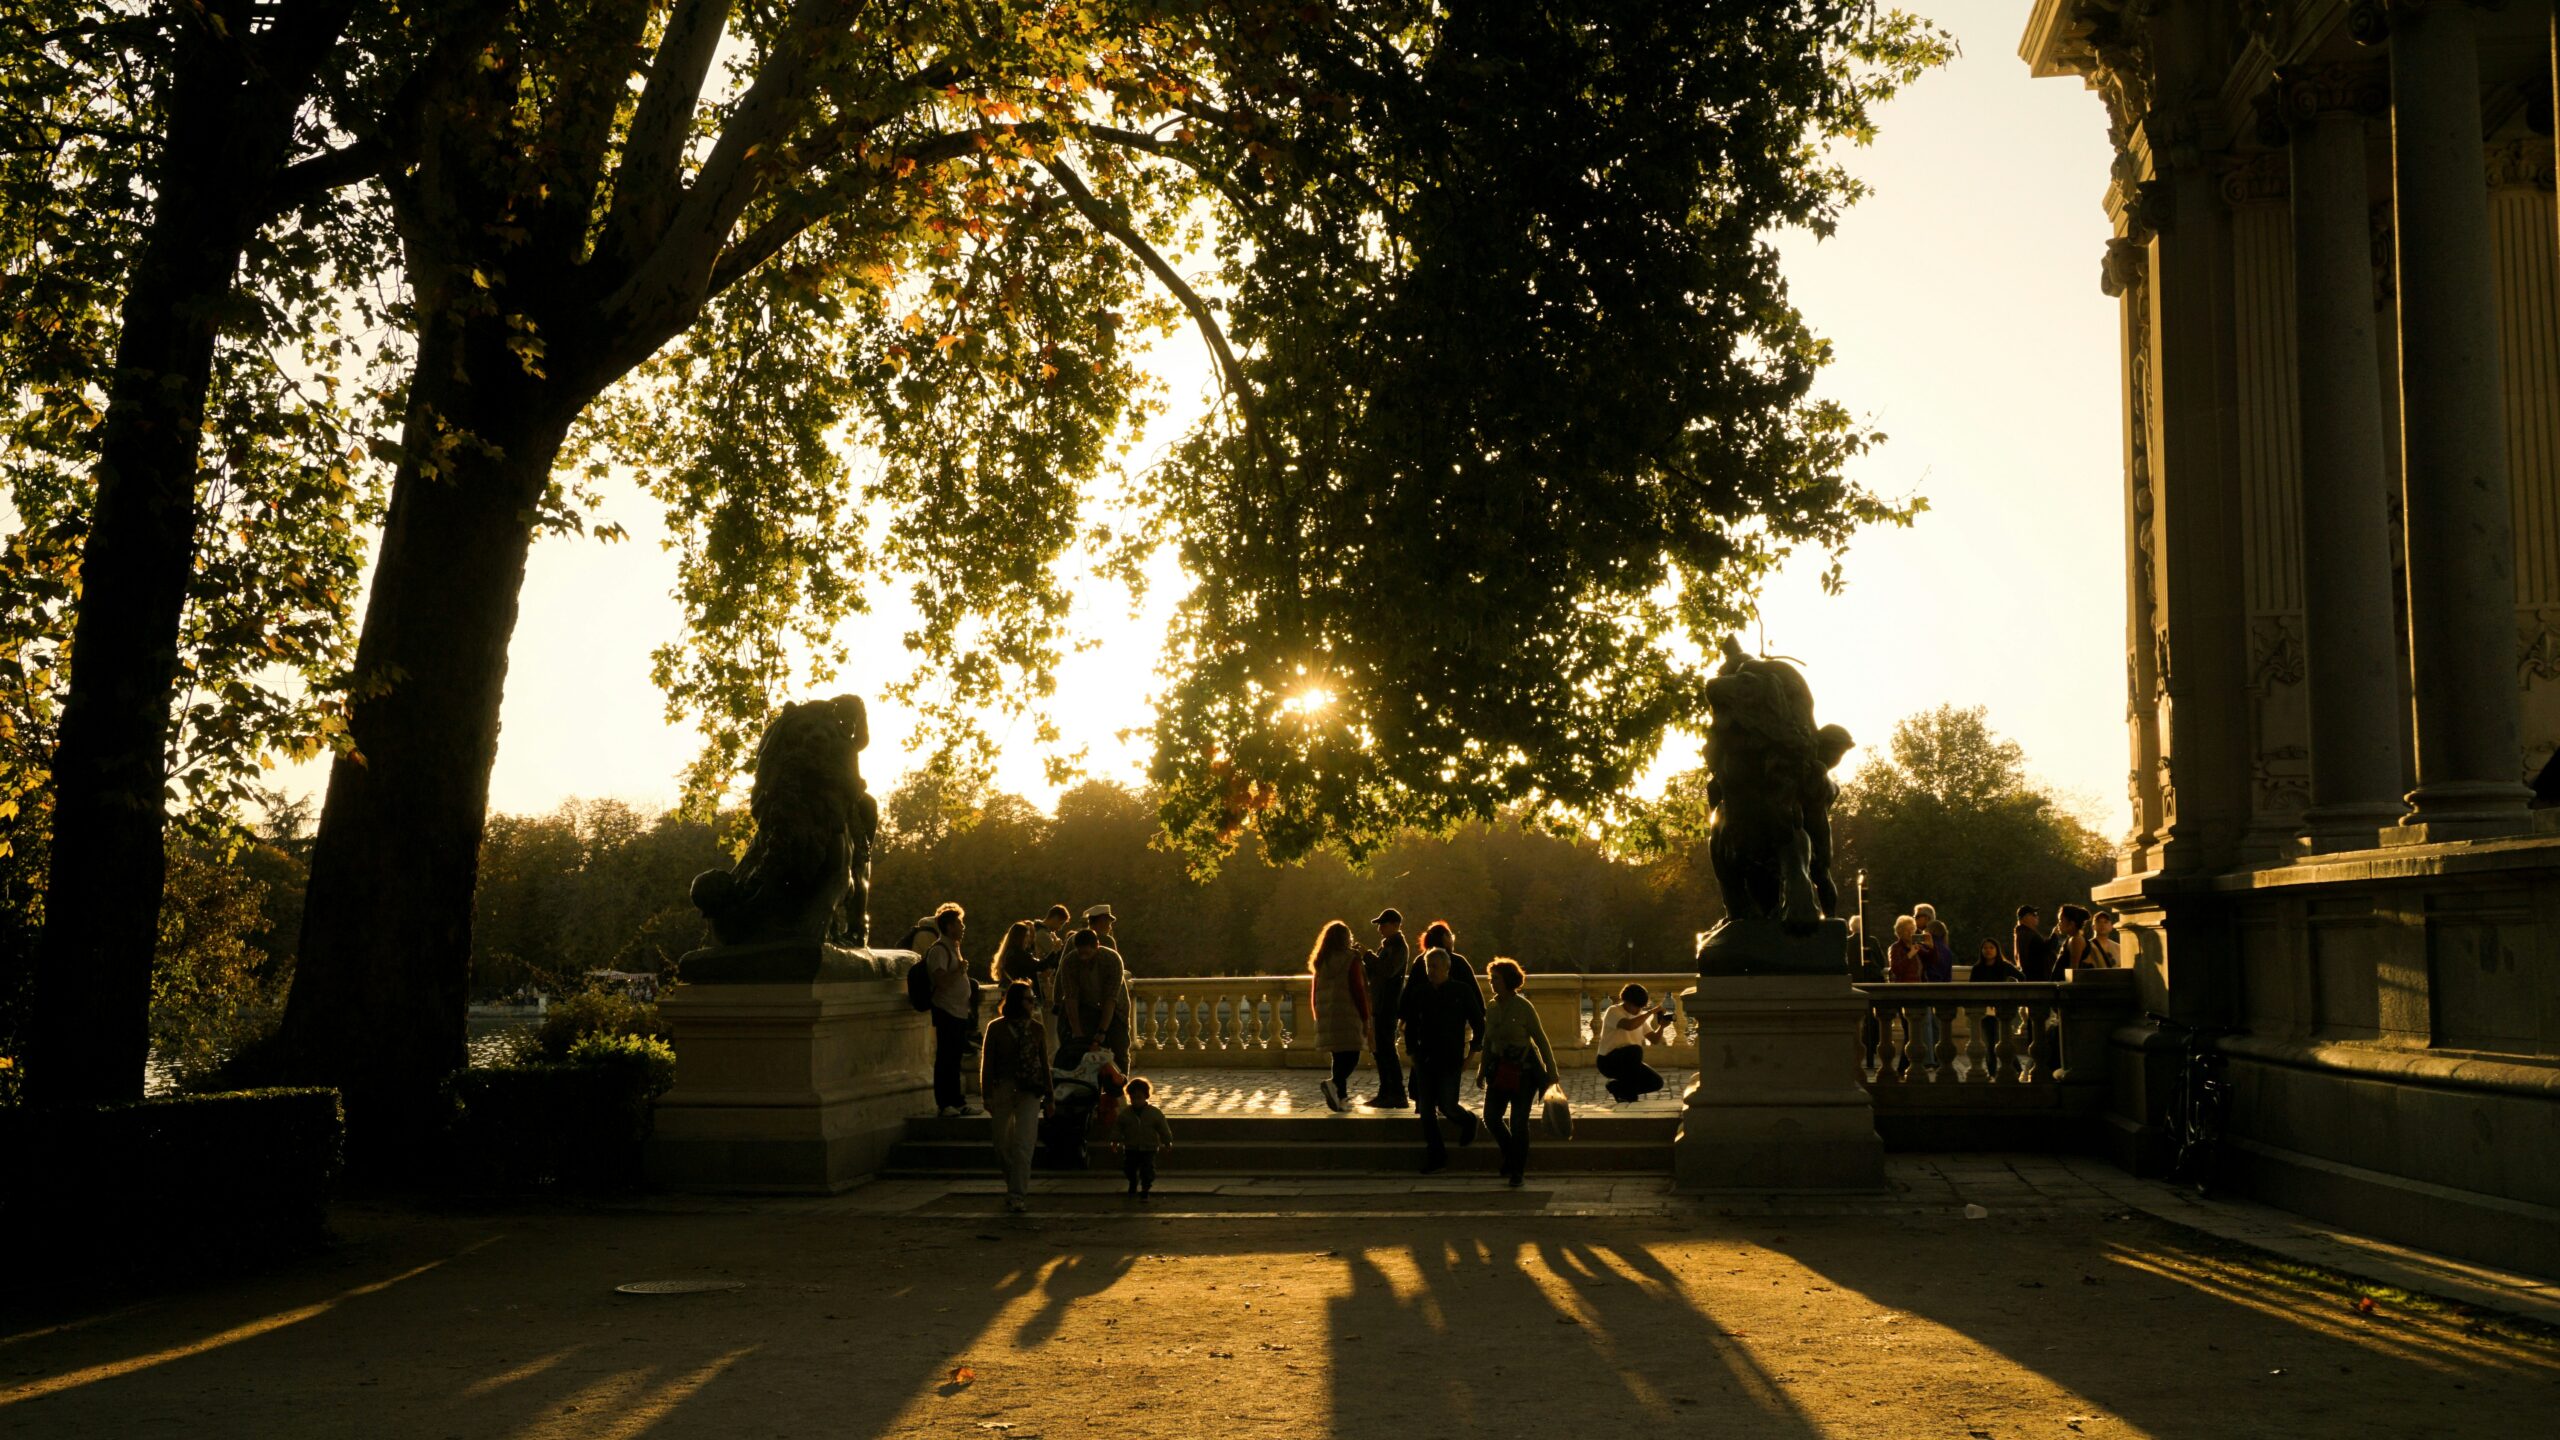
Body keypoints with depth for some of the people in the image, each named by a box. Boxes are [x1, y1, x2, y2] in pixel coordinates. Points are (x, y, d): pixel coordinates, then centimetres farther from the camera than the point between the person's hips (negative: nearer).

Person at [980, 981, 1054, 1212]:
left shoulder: (1037, 1030, 7)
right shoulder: (996, 1028, 1)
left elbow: (1044, 1064, 11)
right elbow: (986, 1063, 3)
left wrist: (1049, 1096, 10)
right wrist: (987, 1095, -2)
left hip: (1029, 1093, 0)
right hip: (1002, 1091, 0)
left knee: (1023, 1145, -9)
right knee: (1003, 1146, 8)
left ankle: (1018, 1196, -8)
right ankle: (1014, 1187, 28)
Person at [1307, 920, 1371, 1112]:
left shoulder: (1320, 963, 10)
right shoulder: (1350, 960, -7)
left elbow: (1313, 994, 14)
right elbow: (1358, 991, -9)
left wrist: (1317, 1018, 23)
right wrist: (1365, 1019, -4)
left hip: (1326, 1018, 6)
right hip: (1347, 1016, -6)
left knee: (1339, 1058, 13)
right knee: (1352, 1058, -4)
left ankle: (1341, 1098, 12)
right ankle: (1333, 1083, -27)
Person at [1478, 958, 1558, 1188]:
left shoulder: (1523, 1007, -12)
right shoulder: (1491, 1008, 4)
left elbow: (1540, 1039, -8)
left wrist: (1551, 1072, -7)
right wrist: (1483, 1070, 16)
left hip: (1524, 1070, -5)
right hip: (1500, 1070, 5)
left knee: (1518, 1122, -6)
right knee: (1491, 1117, -2)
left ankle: (1518, 1171, 10)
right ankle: (1511, 1156, 25)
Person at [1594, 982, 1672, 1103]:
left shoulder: (1640, 1015, 10)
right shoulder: (1613, 1012, -14)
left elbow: (1654, 1039, 6)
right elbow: (1629, 1026, -34)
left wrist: (1662, 1026, -14)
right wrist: (1652, 1011, -27)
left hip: (1628, 1061, 8)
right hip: (1608, 1061, -8)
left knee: (1656, 1082, -9)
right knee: (1634, 1050, -36)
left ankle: (1617, 1087, 14)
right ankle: (1630, 1096, -20)